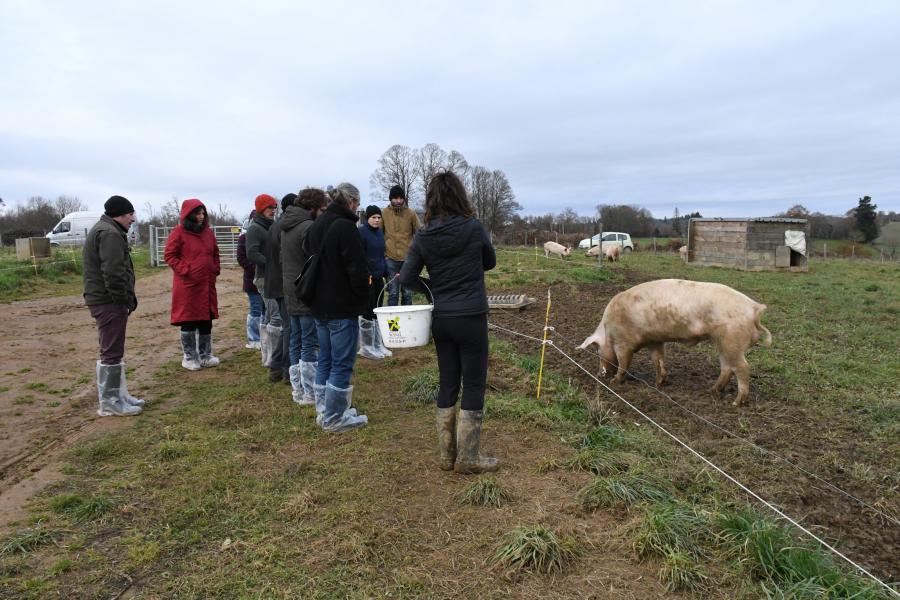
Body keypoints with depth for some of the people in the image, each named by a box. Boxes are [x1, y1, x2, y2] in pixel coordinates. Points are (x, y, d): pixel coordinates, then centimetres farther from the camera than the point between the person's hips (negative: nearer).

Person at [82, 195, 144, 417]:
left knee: (113, 350, 16)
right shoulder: (110, 234, -15)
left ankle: (118, 395, 26)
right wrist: (125, 299, -16)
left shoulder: (103, 230, 20)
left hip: (102, 300, 11)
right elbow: (113, 273, -23)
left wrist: (127, 298, 18)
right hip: (109, 301, -11)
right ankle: (109, 402, 1)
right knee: (112, 352, -5)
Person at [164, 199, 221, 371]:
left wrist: (215, 269, 8)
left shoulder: (208, 231, 10)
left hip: (207, 285, 6)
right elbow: (169, 255, -7)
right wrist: (185, 270, -13)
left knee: (206, 320, 10)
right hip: (188, 285, -5)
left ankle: (205, 356, 22)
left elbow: (215, 253, 21)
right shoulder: (179, 232, -7)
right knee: (189, 321, 1)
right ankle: (189, 357, 13)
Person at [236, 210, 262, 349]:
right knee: (256, 311, 2)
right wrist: (254, 268, -16)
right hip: (253, 279, -4)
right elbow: (241, 258, -6)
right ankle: (253, 340, 12)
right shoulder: (245, 237, -3)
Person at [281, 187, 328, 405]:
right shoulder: (309, 227, -16)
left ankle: (298, 389, 20)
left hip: (291, 293, 9)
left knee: (296, 342, 13)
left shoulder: (287, 226, 13)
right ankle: (310, 393, 2)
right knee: (310, 343, -3)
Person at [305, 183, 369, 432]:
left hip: (319, 306, 9)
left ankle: (323, 411, 26)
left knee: (325, 360, 17)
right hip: (343, 308, -9)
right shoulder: (345, 227, -17)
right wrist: (363, 297, -5)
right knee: (342, 364, 0)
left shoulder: (315, 226, 12)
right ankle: (335, 418, 6)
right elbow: (357, 269, -20)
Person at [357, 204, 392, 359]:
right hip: (367, 278, -8)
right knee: (367, 312, -1)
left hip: (378, 277, 8)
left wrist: (386, 272, 15)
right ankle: (366, 348, 9)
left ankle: (378, 345, 22)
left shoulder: (379, 232, 13)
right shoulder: (361, 232, -10)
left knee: (377, 312, 13)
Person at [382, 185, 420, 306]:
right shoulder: (385, 213, 2)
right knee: (393, 292, 3)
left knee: (407, 293, 8)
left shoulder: (411, 213, 1)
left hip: (408, 258, 0)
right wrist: (383, 250, 6)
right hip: (391, 259, 0)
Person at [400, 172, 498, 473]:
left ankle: (447, 455, 23)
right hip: (471, 318, -4)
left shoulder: (423, 237, -4)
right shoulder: (474, 228, -10)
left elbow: (407, 278, -3)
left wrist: (433, 286, 9)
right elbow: (490, 262, 6)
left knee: (447, 383, 14)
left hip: (441, 319, 4)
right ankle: (468, 458, 13)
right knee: (474, 385, 6)